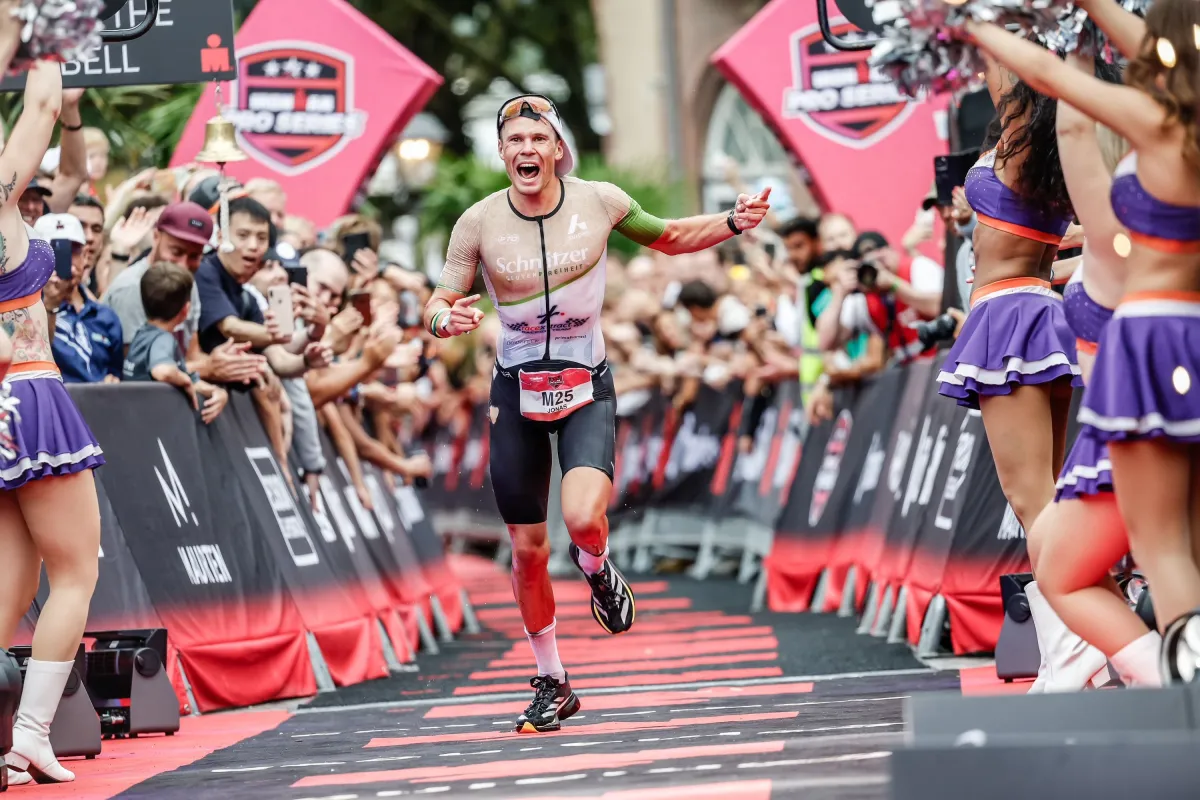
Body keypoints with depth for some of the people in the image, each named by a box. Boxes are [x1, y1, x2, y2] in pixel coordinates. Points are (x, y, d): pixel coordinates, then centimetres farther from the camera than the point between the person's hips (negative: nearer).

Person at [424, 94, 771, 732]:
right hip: (517, 393, 1)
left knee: (583, 517, -27)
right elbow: (437, 306, -1)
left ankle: (599, 573, 11)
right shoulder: (480, 222, -8)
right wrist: (446, 318, -24)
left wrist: (733, 222, -5)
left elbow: (669, 237, 11)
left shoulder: (599, 202, -6)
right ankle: (551, 685, 24)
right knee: (527, 549, 5)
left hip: (587, 389, -1)